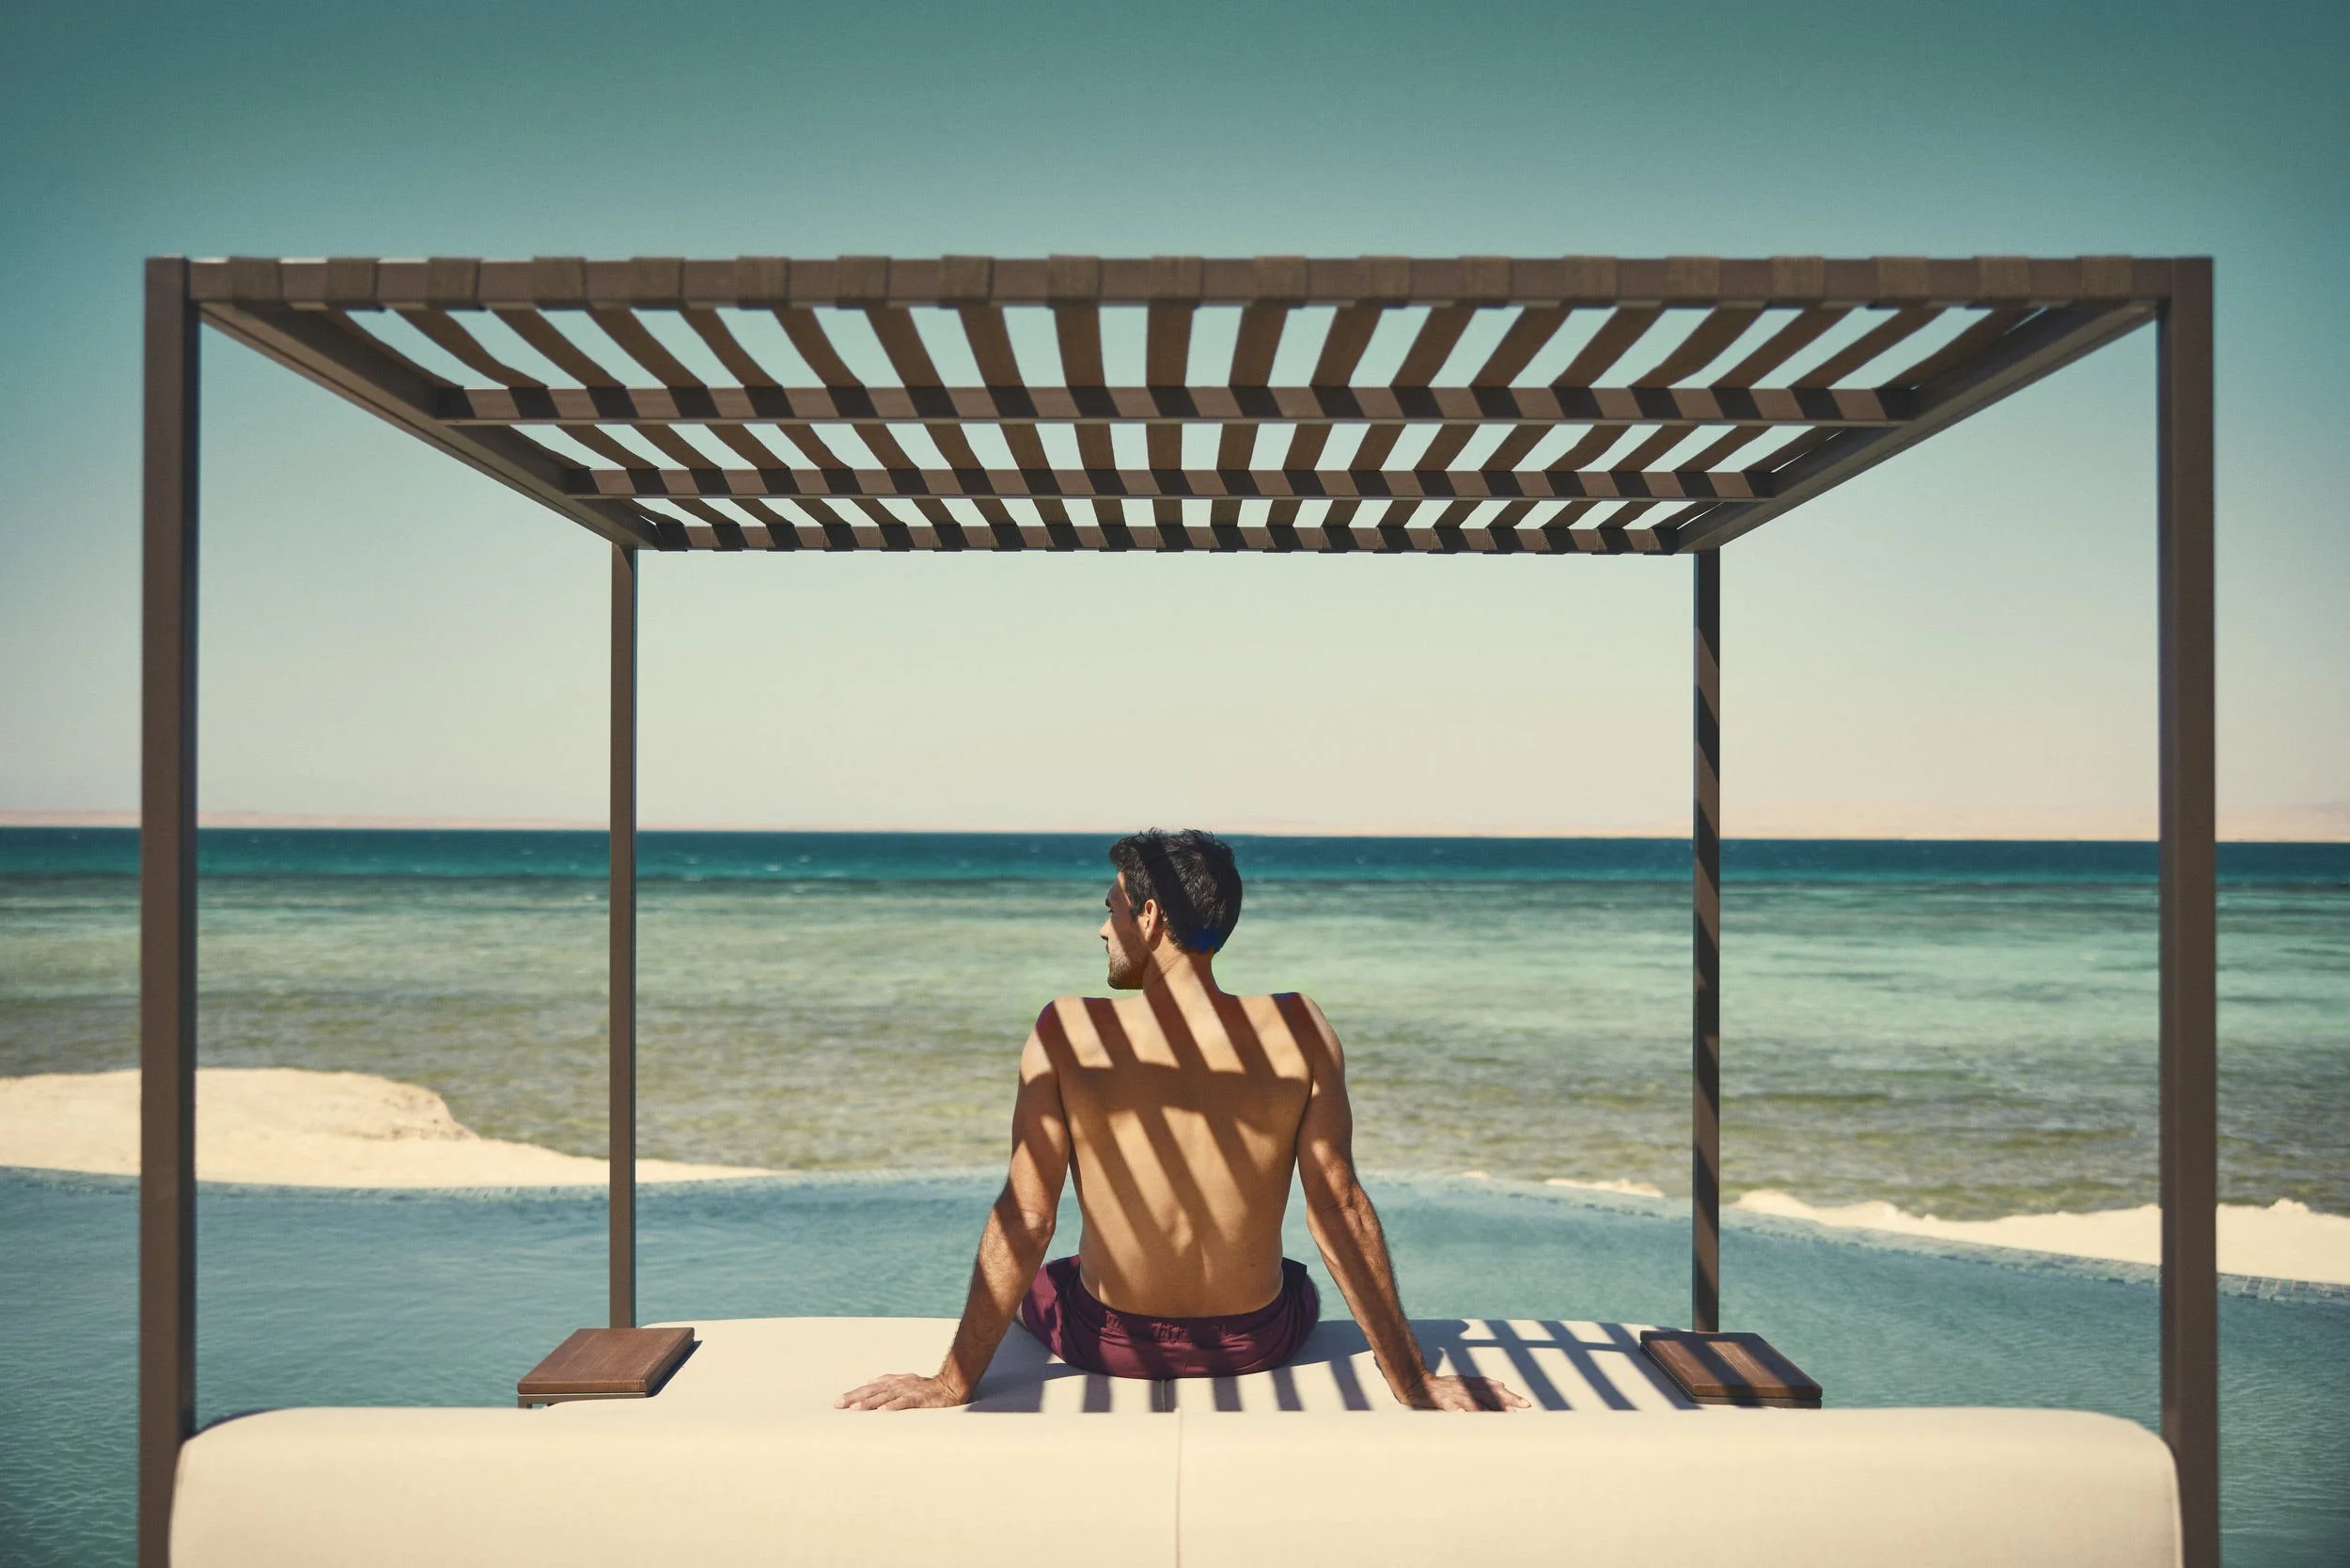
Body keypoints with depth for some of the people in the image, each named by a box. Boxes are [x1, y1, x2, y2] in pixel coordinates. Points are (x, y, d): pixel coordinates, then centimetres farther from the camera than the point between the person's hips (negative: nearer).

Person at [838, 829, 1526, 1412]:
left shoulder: (1068, 1029, -18)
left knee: (1035, 1281, 35)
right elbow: (1341, 1212, -14)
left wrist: (953, 1383, -9)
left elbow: (1025, 1219, -17)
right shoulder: (1299, 1029, -15)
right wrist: (1416, 1385, -7)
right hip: (1256, 1342, 1)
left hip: (1111, 1343, -1)